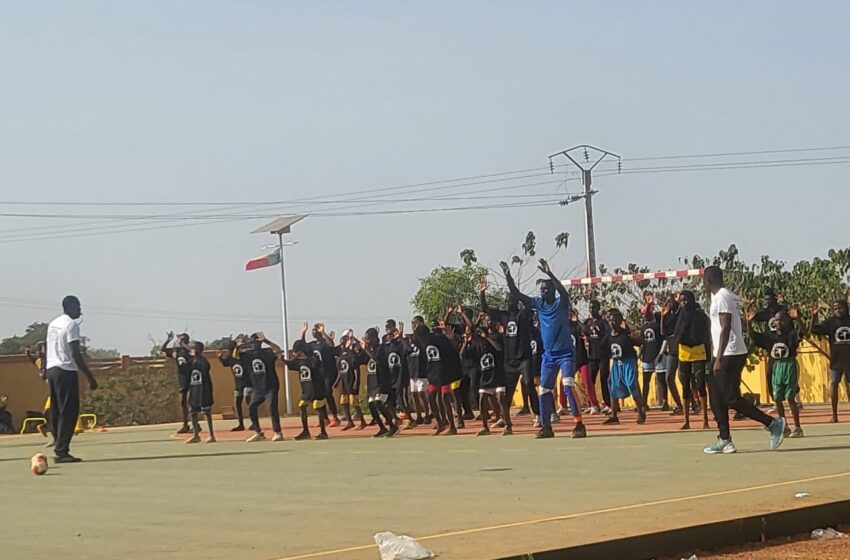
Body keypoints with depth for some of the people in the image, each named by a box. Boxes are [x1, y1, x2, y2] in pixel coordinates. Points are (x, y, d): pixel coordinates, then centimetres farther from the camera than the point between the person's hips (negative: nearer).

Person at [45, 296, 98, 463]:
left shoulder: (53, 324, 17)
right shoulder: (71, 325, -10)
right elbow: (76, 355, -16)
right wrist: (90, 377, -14)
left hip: (51, 369, 9)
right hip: (66, 371, -9)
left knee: (56, 412, 11)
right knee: (69, 413, -7)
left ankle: (59, 447, 13)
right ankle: (61, 452, -10)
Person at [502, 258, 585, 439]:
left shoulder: (561, 302, -9)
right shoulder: (538, 303, 4)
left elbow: (563, 291, -32)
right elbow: (517, 294, 0)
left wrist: (549, 273, -41)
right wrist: (508, 276, -12)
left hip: (566, 353, -6)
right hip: (549, 355, 6)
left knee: (568, 386, -21)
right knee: (544, 390, 6)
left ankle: (579, 425, -20)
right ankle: (546, 427, 16)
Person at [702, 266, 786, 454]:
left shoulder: (722, 297, -14)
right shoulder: (726, 296, 16)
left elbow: (725, 328, -21)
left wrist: (719, 358, -24)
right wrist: (718, 357, 23)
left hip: (729, 355, -10)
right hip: (725, 355, 10)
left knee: (732, 399, -9)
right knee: (717, 399, 10)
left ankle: (773, 424, -6)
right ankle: (724, 440, 11)